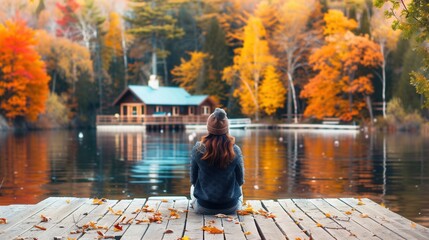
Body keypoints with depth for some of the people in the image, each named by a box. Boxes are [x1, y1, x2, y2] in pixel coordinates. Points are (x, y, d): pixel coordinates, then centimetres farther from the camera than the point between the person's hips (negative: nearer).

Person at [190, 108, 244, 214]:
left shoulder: (198, 149, -16)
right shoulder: (235, 150, -16)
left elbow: (193, 180, -3)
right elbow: (240, 181, -3)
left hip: (203, 208, 0)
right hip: (230, 208, 0)